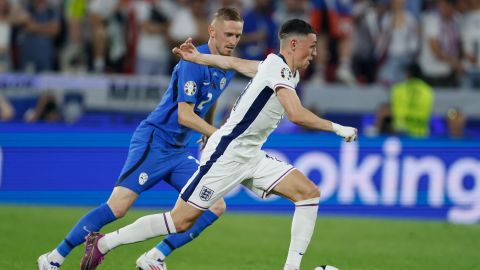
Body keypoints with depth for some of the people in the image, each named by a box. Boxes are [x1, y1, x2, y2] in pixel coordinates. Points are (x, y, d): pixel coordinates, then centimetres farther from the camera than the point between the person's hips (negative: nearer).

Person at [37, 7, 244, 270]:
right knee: (118, 207, -19)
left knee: (215, 206, -3)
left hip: (178, 150, 9)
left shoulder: (227, 68, 9)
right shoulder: (194, 62, -17)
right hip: (153, 140, -9)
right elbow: (184, 115, -22)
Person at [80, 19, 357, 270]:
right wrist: (337, 128, -22)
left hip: (250, 157, 9)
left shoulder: (283, 70, 11)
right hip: (226, 154, -9)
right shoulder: (277, 67, -17)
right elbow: (297, 115, -30)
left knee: (309, 192, -5)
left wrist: (197, 57, 34)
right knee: (181, 220, -6)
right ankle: (102, 243, 7)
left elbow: (234, 62, 23)